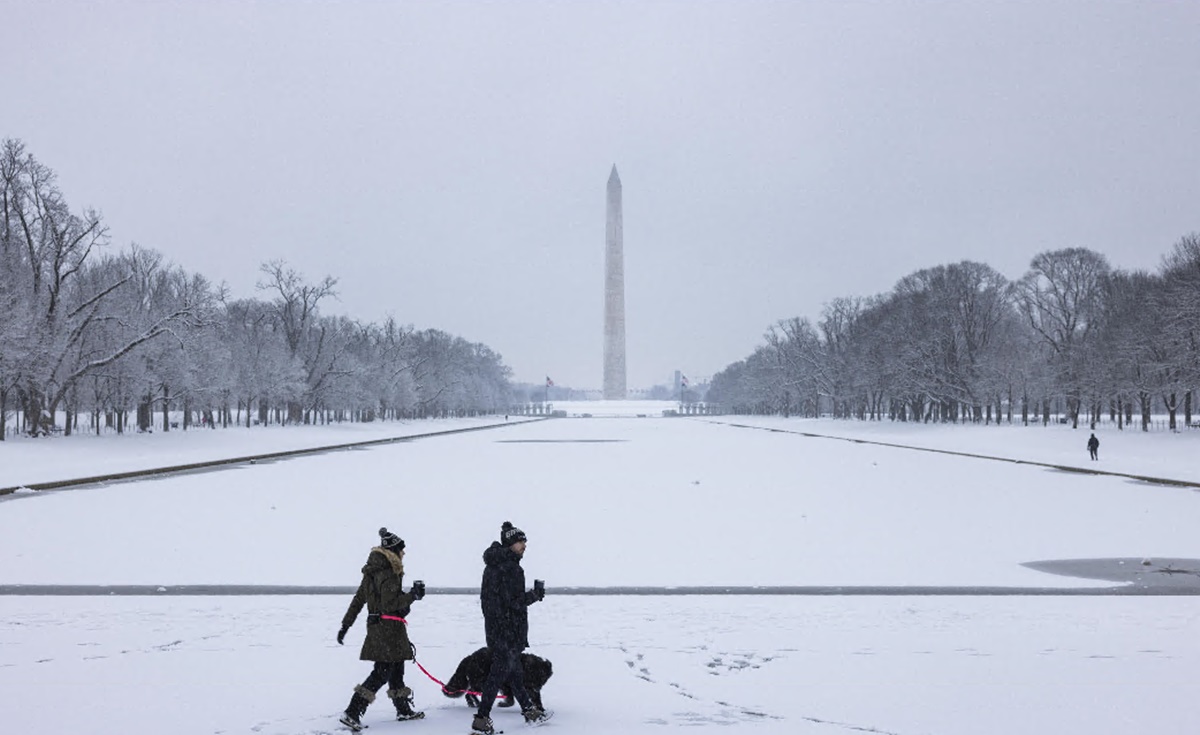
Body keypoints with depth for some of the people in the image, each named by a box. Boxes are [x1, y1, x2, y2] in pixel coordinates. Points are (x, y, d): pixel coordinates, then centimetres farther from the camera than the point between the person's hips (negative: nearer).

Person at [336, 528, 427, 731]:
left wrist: (345, 625, 17)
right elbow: (390, 603, -22)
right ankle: (352, 713, -11)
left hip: (376, 624, 10)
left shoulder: (372, 571, 13)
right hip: (389, 628, -10)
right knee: (383, 671, -7)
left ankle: (403, 709, 29)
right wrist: (413, 595, -15)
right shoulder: (388, 573, -17)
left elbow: (358, 600, 15)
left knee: (396, 667, 18)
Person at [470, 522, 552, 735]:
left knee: (514, 669, 18)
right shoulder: (510, 567, -19)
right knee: (500, 671, -4)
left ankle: (530, 710, 30)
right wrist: (536, 594, -7)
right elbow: (514, 602, -21)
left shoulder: (492, 564, 11)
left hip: (494, 627, 10)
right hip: (508, 631, -10)